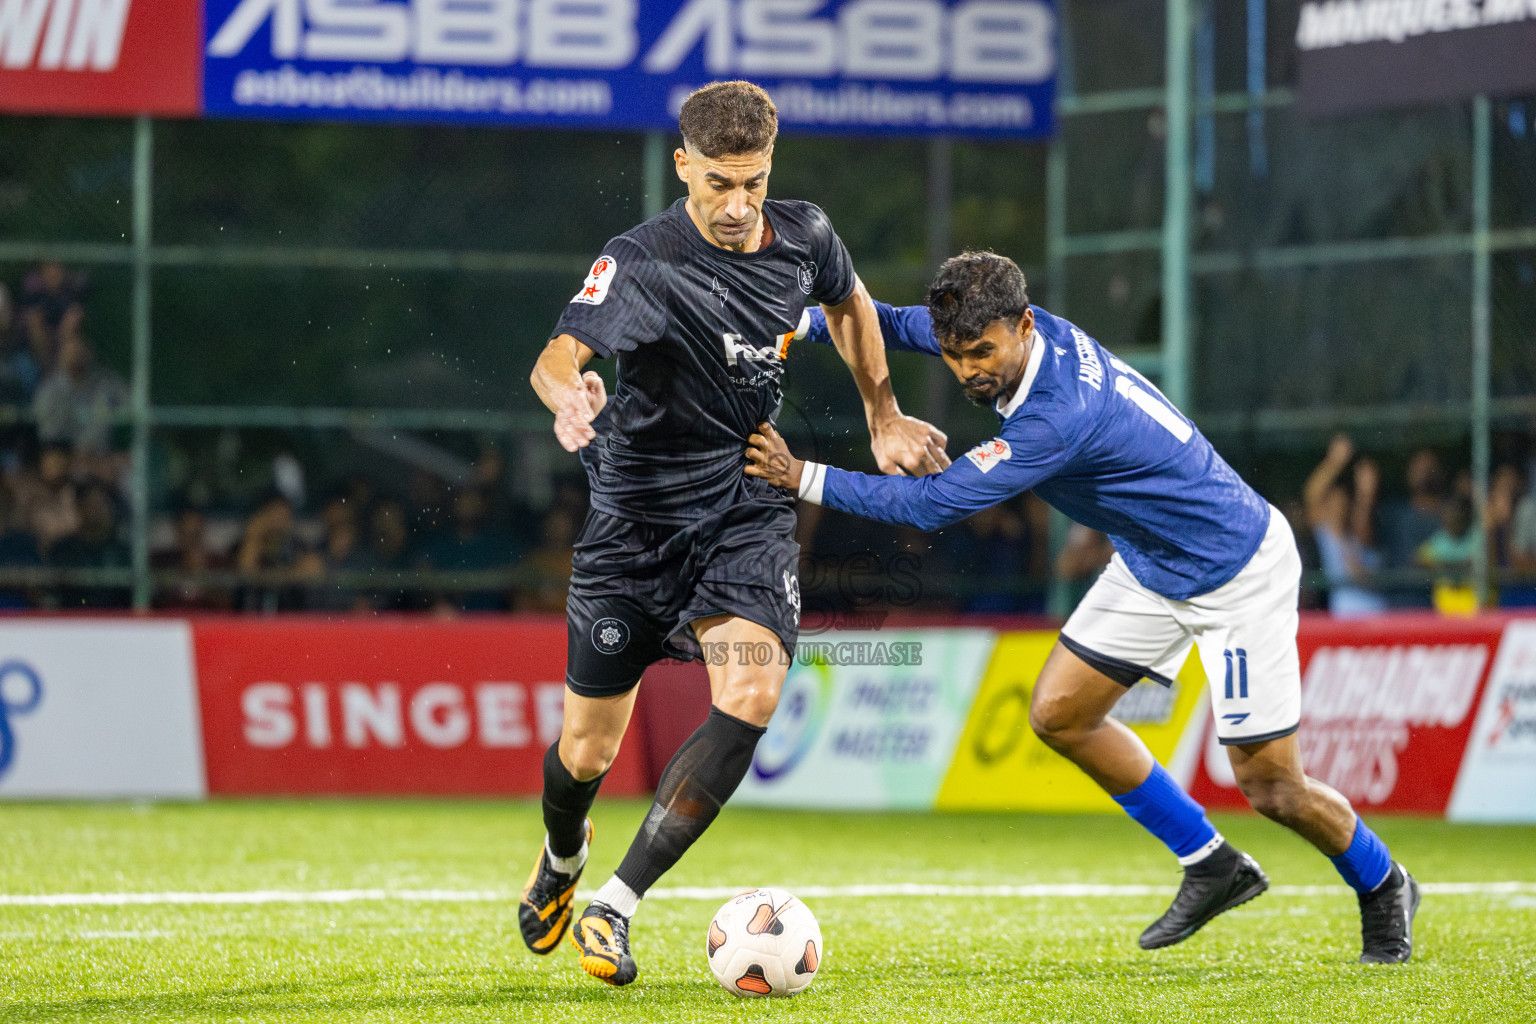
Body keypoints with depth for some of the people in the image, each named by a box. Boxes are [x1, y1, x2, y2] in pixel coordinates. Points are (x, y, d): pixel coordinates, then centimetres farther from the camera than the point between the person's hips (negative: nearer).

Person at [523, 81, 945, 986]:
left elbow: (850, 303, 21)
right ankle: (562, 859, 44)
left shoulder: (804, 237, -3)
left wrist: (883, 419, 22)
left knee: (751, 698, -24)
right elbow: (557, 355, -33)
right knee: (589, 749, 6)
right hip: (638, 514, -3)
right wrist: (568, 394, -56)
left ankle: (614, 908, -18)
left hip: (749, 511, 3)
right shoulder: (639, 263, -19)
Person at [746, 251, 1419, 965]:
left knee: (1270, 788, -4)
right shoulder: (1018, 334, -11)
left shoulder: (1059, 416, -36)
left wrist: (803, 477, -30)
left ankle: (1382, 887, 26)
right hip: (1152, 565, 9)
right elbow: (900, 324, 8)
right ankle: (1212, 866, 17)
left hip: (1236, 574, -9)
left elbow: (933, 505, -34)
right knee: (1058, 716, 2)